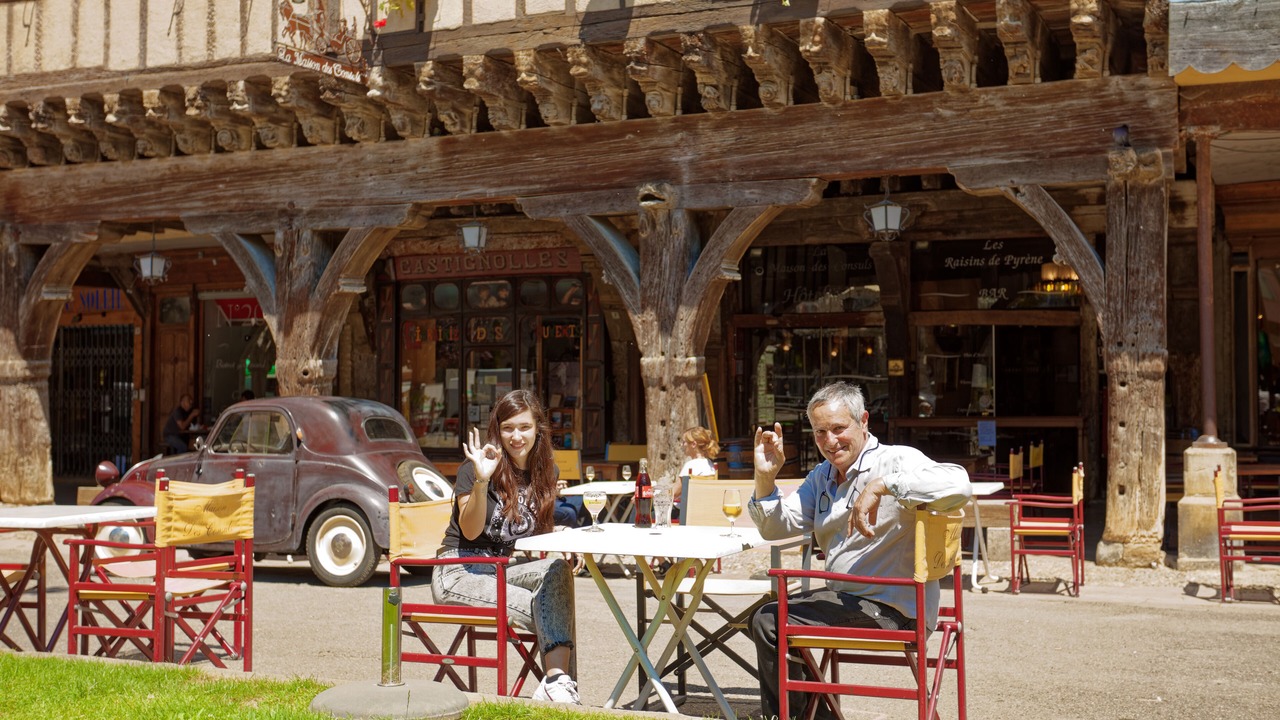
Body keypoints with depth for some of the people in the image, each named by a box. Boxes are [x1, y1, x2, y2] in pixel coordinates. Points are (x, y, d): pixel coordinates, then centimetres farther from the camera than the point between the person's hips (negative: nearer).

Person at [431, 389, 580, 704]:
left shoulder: (546, 472, 8)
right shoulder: (476, 467, -8)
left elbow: (542, 532, 17)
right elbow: (470, 531, -14)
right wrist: (481, 481, -29)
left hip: (503, 568, 5)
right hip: (459, 572, -5)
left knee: (558, 569, -29)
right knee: (541, 608, -30)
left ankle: (557, 680, -40)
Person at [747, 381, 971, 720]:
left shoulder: (895, 460, -13)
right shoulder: (821, 477, 14)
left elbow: (959, 485, -32)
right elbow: (777, 528, 9)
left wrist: (881, 485, -34)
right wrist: (765, 477, -7)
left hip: (891, 609, -9)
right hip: (847, 599, 9)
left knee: (772, 622, -12)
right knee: (765, 619, 17)